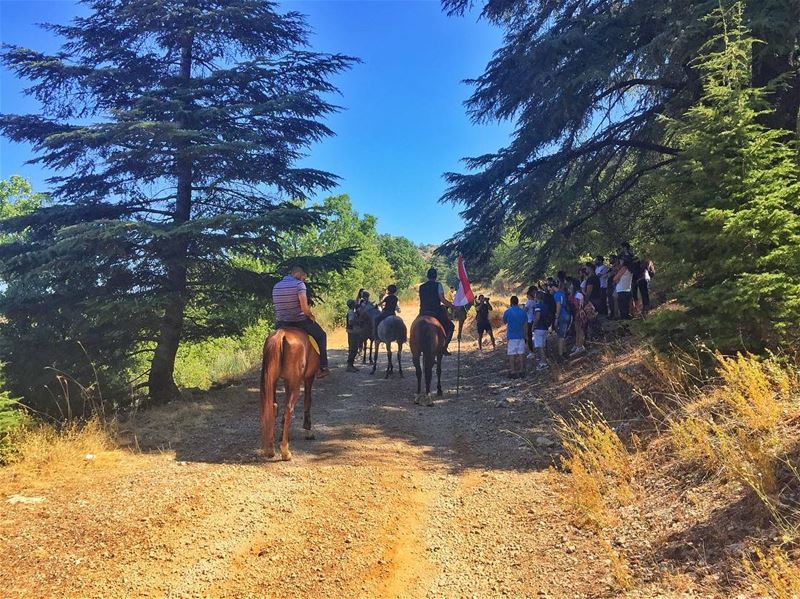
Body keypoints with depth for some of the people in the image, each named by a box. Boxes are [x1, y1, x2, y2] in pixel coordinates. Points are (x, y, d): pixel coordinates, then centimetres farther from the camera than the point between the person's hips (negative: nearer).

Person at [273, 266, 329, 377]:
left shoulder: (276, 286, 7)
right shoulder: (299, 284, -13)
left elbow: (277, 306, 14)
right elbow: (304, 308, -21)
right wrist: (311, 316, -2)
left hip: (281, 324, 5)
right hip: (300, 322, -5)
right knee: (321, 336, 17)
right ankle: (322, 367, 13)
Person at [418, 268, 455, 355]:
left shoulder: (421, 287, 10)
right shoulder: (438, 285, -4)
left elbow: (422, 300, 14)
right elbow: (442, 299, -12)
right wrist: (452, 305, -2)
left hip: (423, 313, 4)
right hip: (436, 312, -4)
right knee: (450, 326, 13)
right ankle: (445, 347, 2)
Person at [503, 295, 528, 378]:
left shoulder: (507, 312, -8)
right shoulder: (523, 312, 1)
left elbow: (504, 321, 9)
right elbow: (525, 324, 4)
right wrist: (525, 335, 12)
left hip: (511, 336, -2)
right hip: (521, 336, 2)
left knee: (512, 354, 2)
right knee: (521, 353, 5)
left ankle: (513, 372, 1)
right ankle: (521, 372, 6)